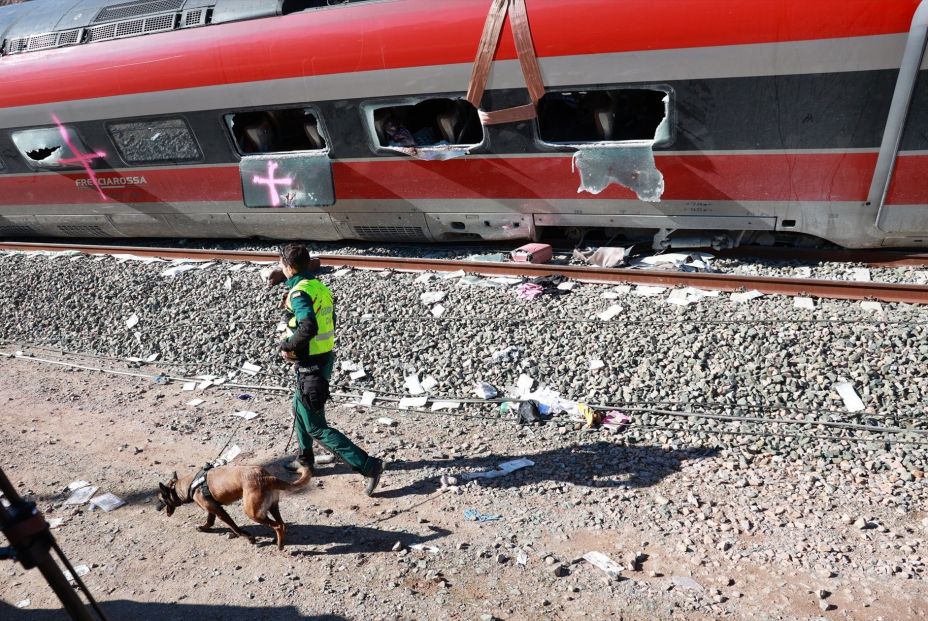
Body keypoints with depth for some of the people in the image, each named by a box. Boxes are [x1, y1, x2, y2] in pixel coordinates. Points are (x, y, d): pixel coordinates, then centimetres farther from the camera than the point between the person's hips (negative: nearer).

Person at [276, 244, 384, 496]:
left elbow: (309, 327, -37)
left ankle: (368, 465, -5)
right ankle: (305, 458, 46)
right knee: (299, 407, 29)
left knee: (316, 427, -1)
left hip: (310, 366, -9)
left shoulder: (299, 293, -21)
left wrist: (287, 346, -20)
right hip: (325, 358, 9)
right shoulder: (320, 288, 7)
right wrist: (295, 345, 10)